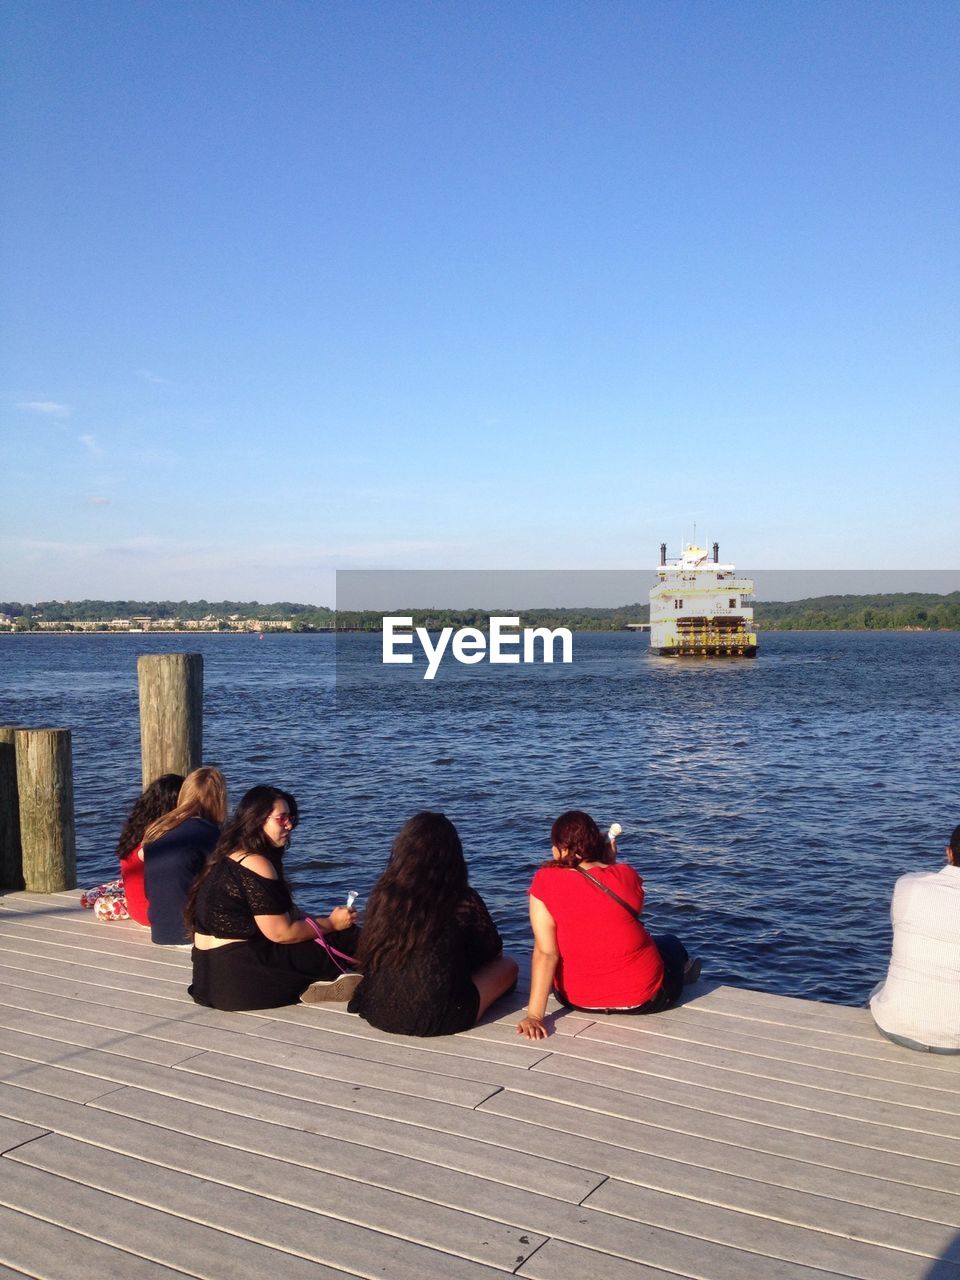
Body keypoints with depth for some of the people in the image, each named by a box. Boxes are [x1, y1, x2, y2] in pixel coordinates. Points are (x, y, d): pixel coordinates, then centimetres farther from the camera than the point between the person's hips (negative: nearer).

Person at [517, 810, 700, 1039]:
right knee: (671, 943, 32)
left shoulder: (545, 882, -17)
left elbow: (545, 952, -22)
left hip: (577, 999, 1)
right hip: (642, 998, -1)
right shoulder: (626, 874, -13)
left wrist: (534, 1015, -22)